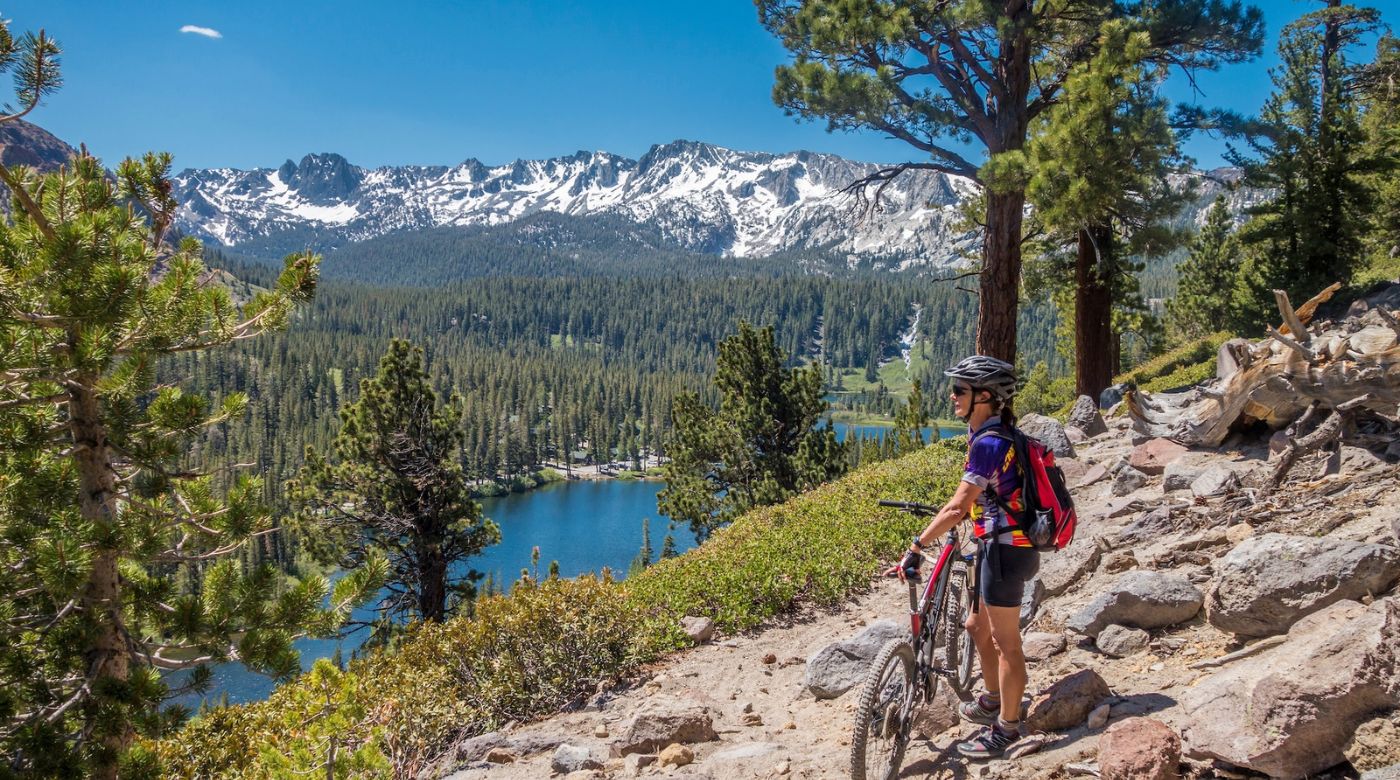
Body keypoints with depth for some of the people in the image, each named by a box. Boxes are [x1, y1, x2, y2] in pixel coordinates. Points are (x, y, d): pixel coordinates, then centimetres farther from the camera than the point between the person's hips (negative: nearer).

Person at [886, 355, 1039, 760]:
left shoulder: (988, 444, -23)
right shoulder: (994, 434, 8)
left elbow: (957, 508, -25)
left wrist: (916, 546, -22)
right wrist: (955, 510, 31)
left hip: (1005, 550, -10)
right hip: (1001, 545, 10)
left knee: (1005, 643, 2)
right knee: (978, 626, 23)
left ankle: (1007, 727, 14)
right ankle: (992, 701, 39)